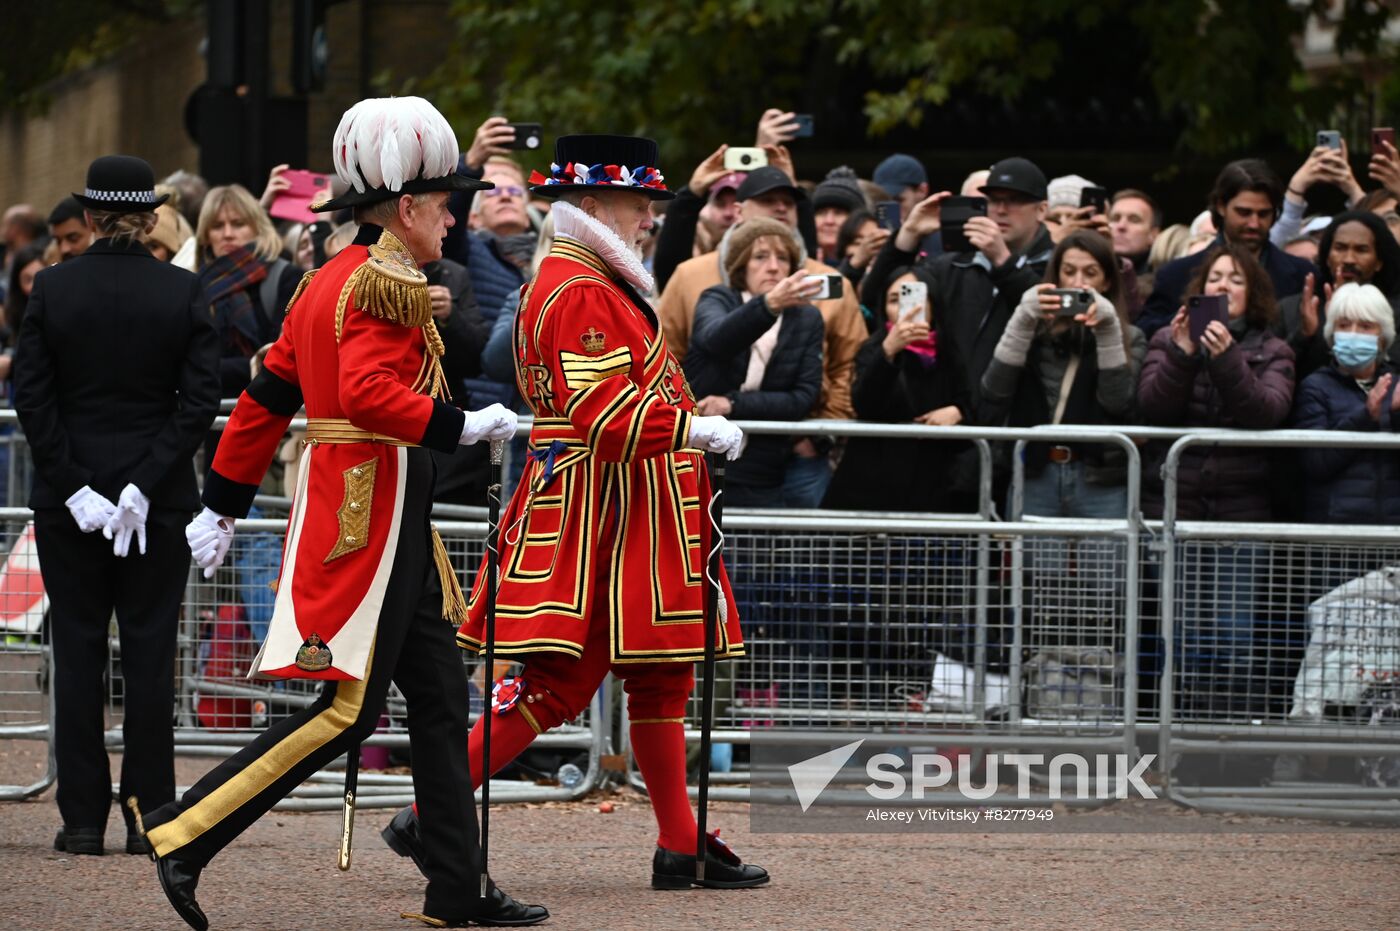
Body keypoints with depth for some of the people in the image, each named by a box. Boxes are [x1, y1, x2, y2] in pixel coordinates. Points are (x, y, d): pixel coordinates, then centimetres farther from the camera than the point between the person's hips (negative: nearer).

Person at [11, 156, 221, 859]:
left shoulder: (52, 289, -4)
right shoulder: (183, 293, -4)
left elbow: (31, 397, -7)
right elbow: (201, 399, -8)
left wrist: (73, 485, -6)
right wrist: (146, 483, -10)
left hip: (67, 500, 0)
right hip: (159, 499, 0)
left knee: (78, 650, 5)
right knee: (151, 650, 5)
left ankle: (83, 819, 4)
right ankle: (148, 817, 4)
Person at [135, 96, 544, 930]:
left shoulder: (331, 281, 15)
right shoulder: (389, 286, -14)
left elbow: (268, 396, 18)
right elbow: (368, 392, -29)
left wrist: (224, 505, 22)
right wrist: (461, 426, -22)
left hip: (387, 521, 11)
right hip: (372, 511, -11)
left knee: (441, 697, 10)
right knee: (345, 711, -10)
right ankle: (185, 836, -9)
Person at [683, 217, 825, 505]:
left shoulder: (807, 319, 8)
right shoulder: (717, 300, 2)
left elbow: (804, 397, -2)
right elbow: (714, 339, -24)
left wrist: (732, 404, -14)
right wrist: (769, 304, -43)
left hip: (762, 480, 2)